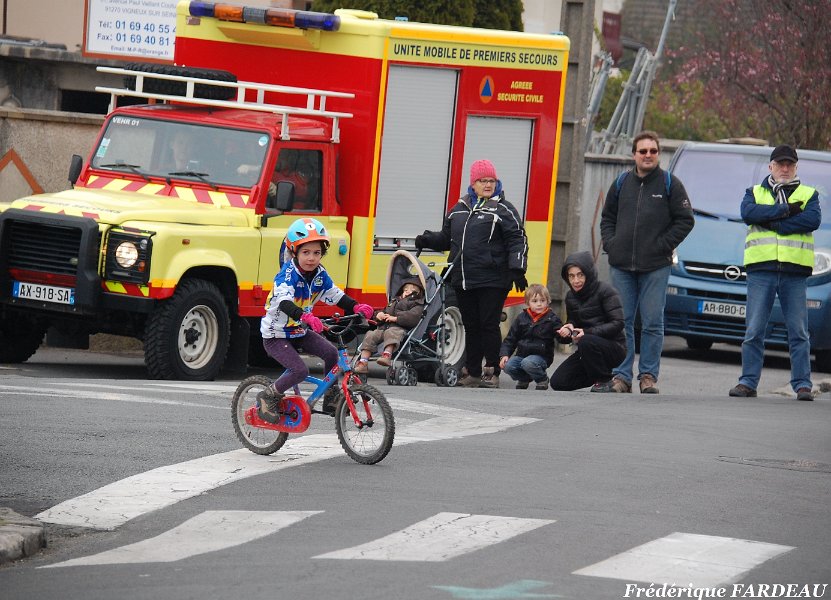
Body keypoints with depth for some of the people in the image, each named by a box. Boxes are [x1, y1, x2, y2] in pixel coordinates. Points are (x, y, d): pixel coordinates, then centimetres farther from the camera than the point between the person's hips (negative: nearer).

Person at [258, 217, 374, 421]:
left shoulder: (320, 275, -3)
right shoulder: (287, 275, -25)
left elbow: (336, 296, 2)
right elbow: (284, 303, -41)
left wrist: (356, 308, -18)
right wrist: (305, 317, -60)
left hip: (300, 332, 7)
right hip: (276, 335, -7)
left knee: (331, 352, -10)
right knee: (300, 370, -24)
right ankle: (268, 396, -3)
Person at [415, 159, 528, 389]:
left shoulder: (503, 210, -1)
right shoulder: (459, 209, 16)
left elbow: (517, 241, -6)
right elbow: (446, 238, 25)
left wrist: (517, 270, -16)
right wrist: (427, 240, 7)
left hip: (492, 282, -5)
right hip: (463, 281, 5)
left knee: (489, 325, -6)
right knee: (471, 326, 9)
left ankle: (492, 372, 0)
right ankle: (472, 373, 15)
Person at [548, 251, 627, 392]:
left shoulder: (605, 291, -12)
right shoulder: (571, 296, 10)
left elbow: (618, 323, -19)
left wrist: (588, 332, -28)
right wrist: (568, 329, -9)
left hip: (614, 347, -7)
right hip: (587, 348, 7)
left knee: (586, 342, -39)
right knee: (558, 382, -8)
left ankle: (605, 380, -13)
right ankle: (599, 375, 14)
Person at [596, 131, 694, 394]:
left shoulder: (670, 184, 1)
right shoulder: (621, 184, 11)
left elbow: (685, 220, 0)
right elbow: (607, 217, 21)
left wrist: (663, 245, -8)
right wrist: (610, 244, 5)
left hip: (655, 266, -3)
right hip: (622, 266, 3)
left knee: (652, 323, -3)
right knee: (622, 322, 4)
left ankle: (649, 376, 3)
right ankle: (621, 376, 8)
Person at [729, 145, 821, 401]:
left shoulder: (808, 195, 14)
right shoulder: (754, 193, 17)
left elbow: (813, 220, -7)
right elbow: (748, 213, -6)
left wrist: (772, 223, -11)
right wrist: (786, 210, -10)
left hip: (795, 271, 0)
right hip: (761, 268, 0)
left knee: (798, 332, 0)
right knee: (754, 331, -1)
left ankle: (802, 384, 2)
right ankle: (748, 382, 4)